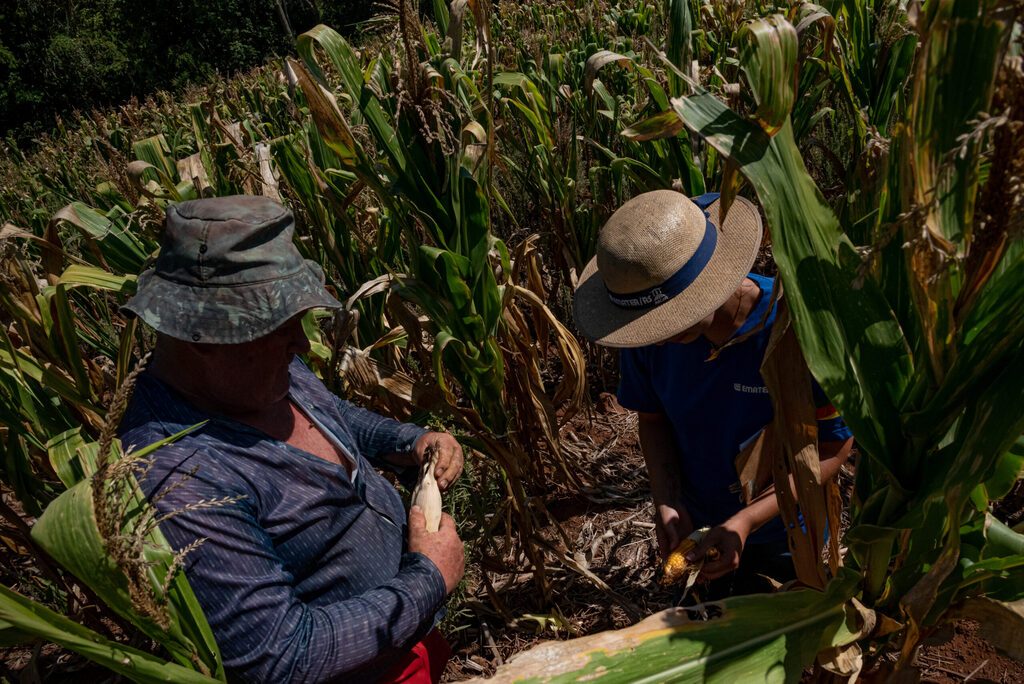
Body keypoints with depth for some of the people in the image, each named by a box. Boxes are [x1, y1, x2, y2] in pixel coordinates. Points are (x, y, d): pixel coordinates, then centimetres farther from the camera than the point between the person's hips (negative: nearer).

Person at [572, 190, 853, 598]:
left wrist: (745, 522, -30)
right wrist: (666, 503, -19)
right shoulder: (649, 338, -22)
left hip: (783, 534, -3)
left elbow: (832, 449, -22)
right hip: (702, 525, 3)